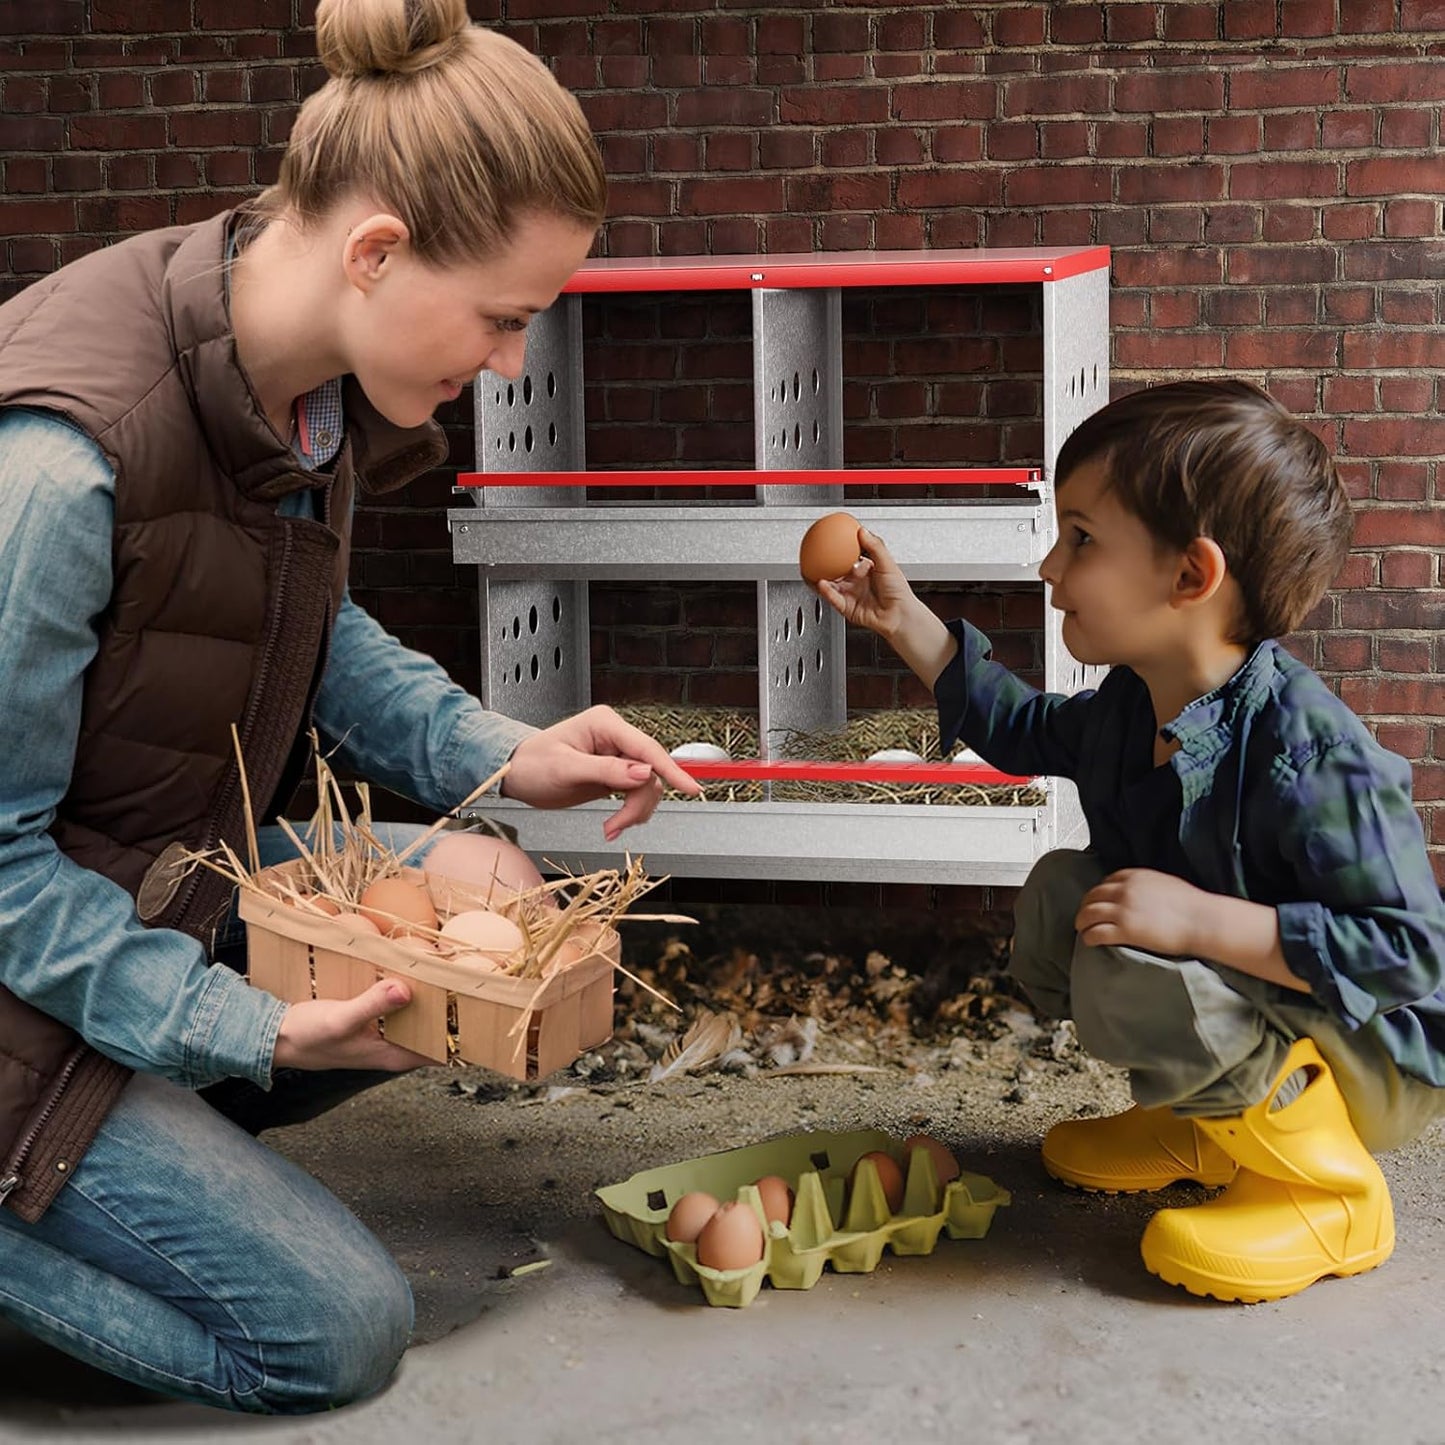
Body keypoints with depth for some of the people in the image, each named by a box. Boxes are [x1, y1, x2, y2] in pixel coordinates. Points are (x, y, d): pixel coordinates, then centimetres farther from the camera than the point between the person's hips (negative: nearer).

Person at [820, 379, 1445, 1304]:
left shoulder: (1305, 753, -32)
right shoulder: (1128, 707, -3)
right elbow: (1027, 731, 21)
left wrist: (1200, 918, -38)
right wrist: (903, 620, 16)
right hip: (1250, 1007, 9)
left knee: (1130, 976, -30)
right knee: (1060, 893, 10)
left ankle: (1329, 1188, -10)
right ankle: (1215, 1126, 16)